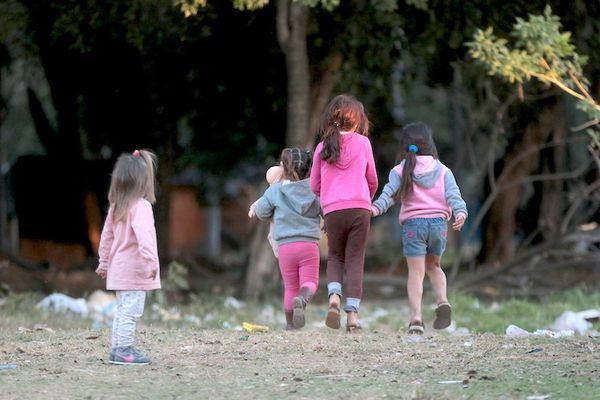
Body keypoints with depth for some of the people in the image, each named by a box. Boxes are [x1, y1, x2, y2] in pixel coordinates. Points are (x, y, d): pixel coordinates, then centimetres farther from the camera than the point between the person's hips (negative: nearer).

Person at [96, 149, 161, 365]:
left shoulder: (115, 207, 10)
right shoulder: (141, 207, -16)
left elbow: (106, 236, 16)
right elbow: (143, 236, -28)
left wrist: (104, 262, 24)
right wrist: (151, 261, -32)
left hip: (119, 270, 9)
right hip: (135, 270, -9)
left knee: (122, 311, 16)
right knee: (131, 311, -7)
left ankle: (119, 348, 19)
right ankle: (123, 350, -9)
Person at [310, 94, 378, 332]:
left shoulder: (323, 147, 6)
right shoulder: (362, 142, 3)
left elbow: (314, 185, 10)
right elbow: (372, 179, 12)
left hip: (332, 210, 1)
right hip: (360, 208, -1)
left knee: (335, 257, 17)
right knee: (355, 260, 4)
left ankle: (334, 297, -9)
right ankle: (353, 312, -4)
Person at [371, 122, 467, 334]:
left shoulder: (400, 171, 4)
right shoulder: (442, 171, 9)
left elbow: (390, 193, -12)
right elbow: (453, 194, -5)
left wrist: (376, 207, -24)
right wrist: (460, 212, -17)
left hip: (413, 223, -2)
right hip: (438, 221, 2)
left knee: (416, 272, 0)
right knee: (433, 266, 23)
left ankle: (416, 316, -14)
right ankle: (442, 301, -1)